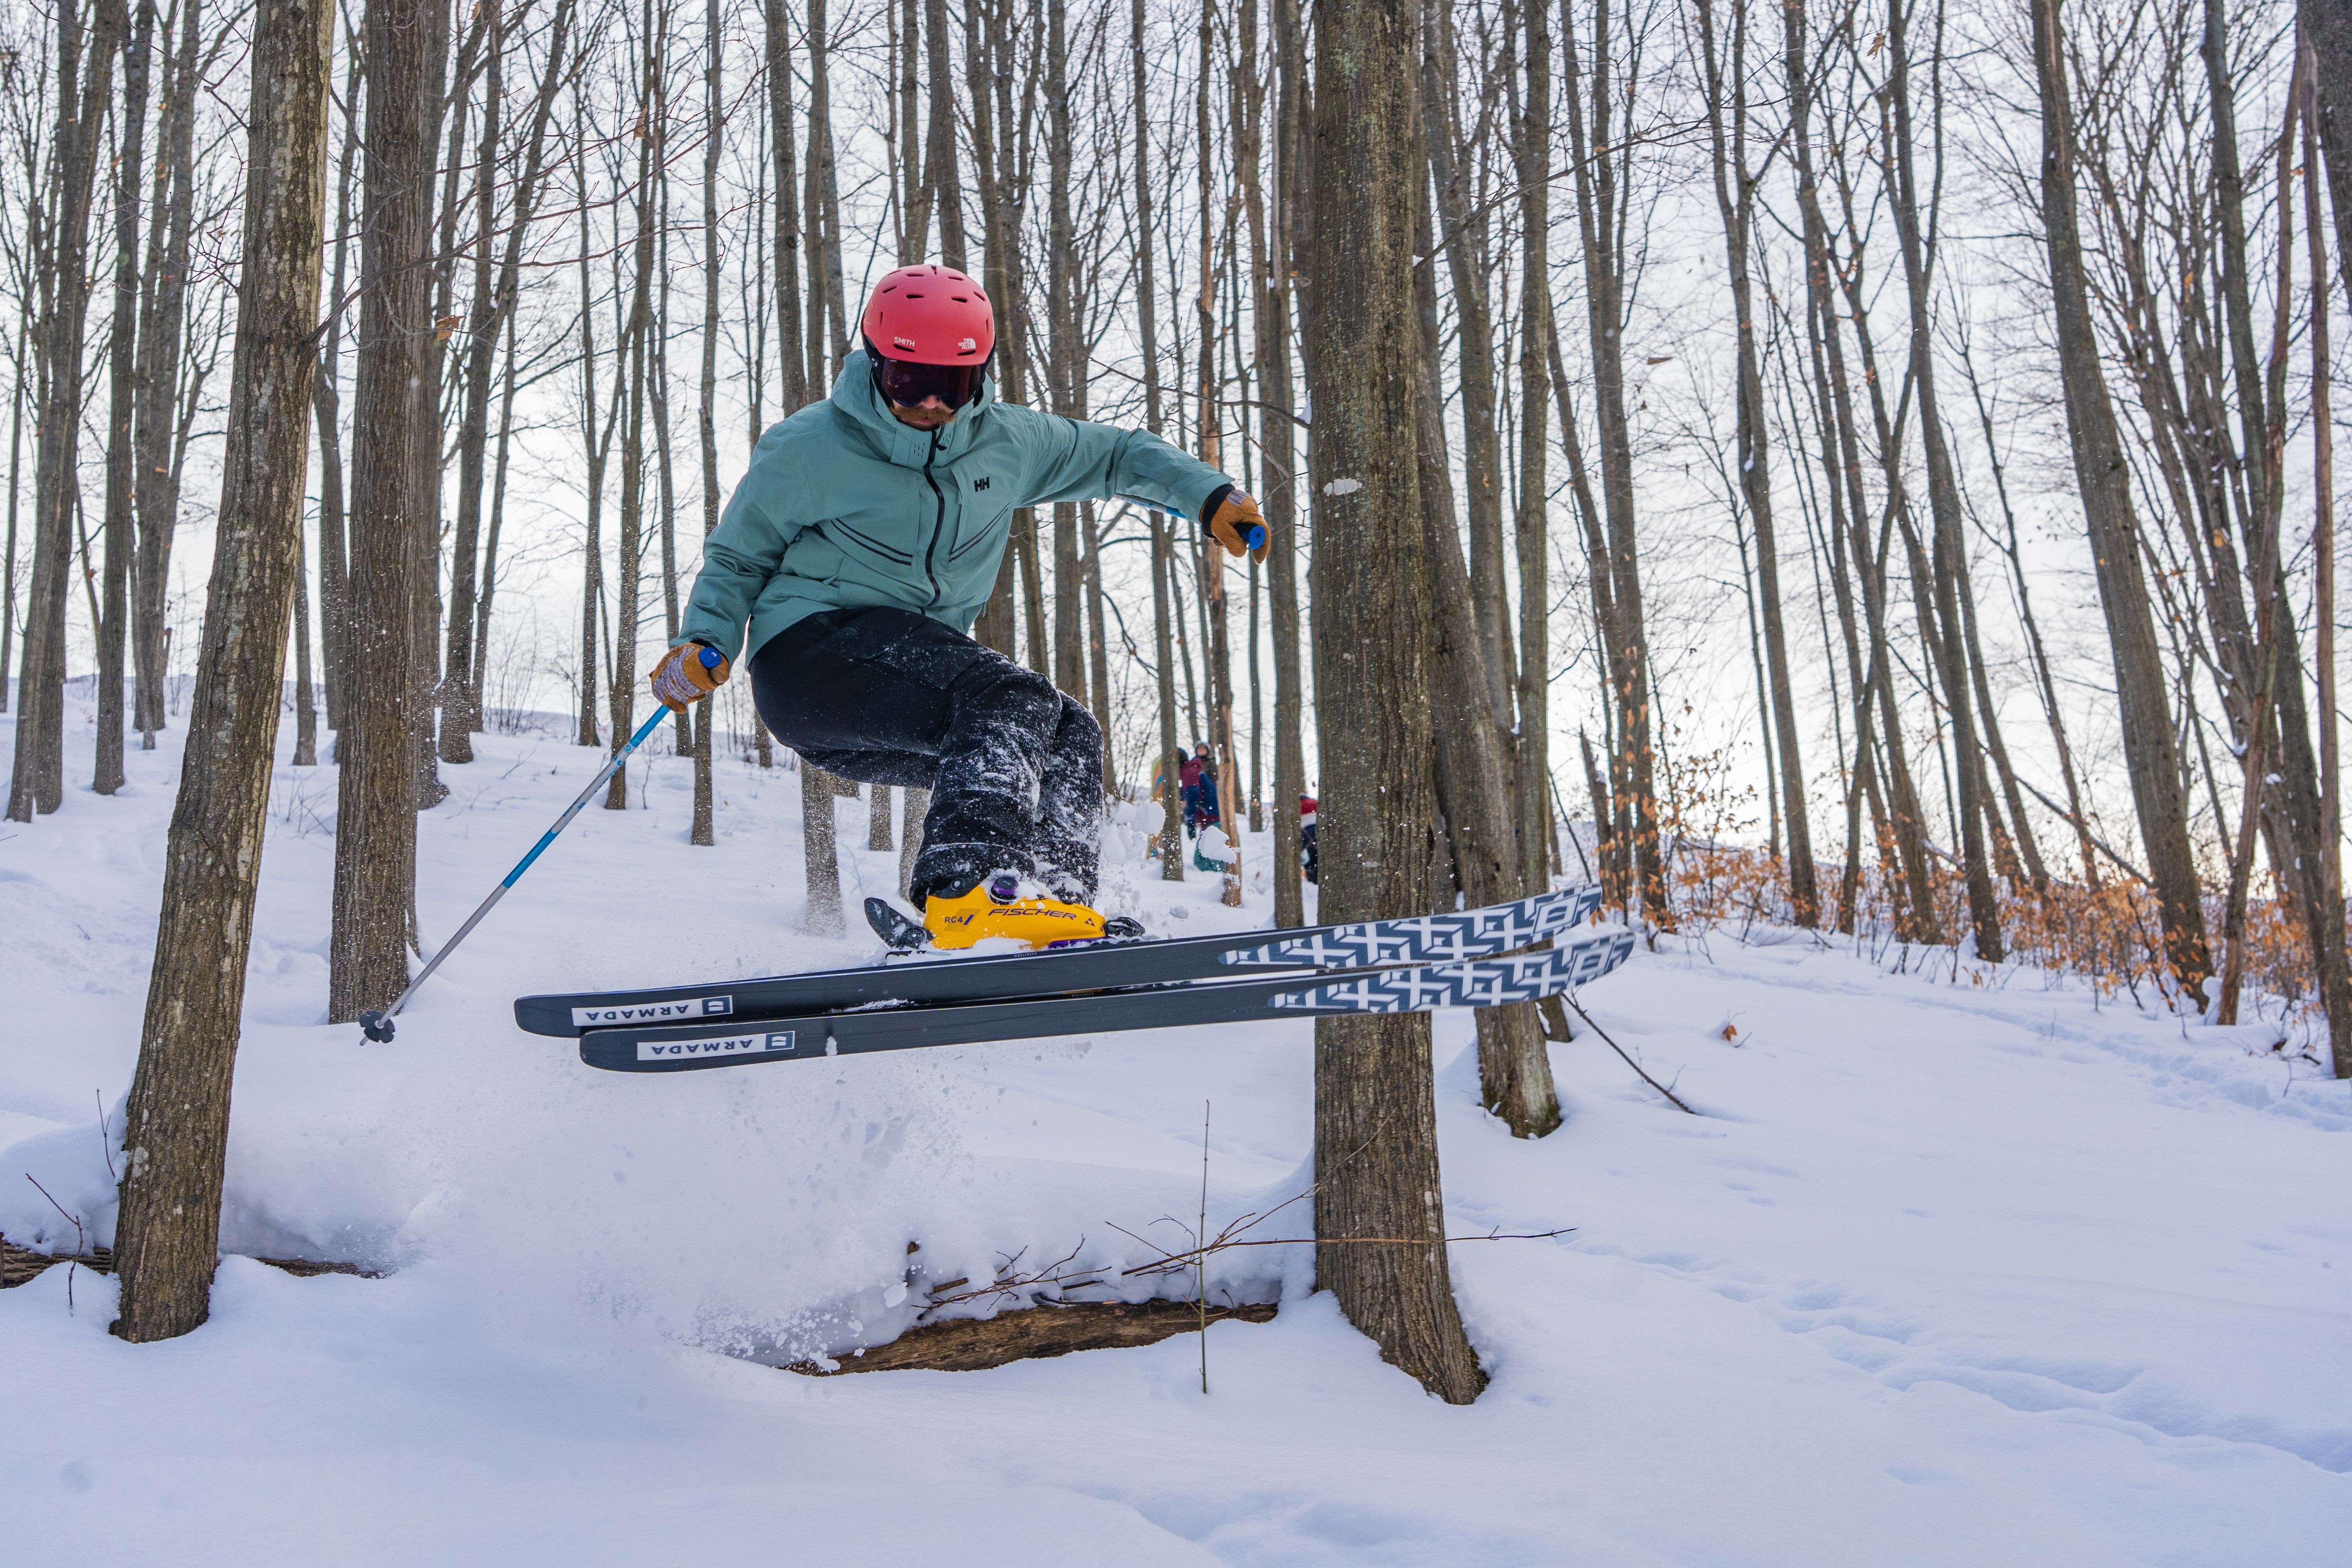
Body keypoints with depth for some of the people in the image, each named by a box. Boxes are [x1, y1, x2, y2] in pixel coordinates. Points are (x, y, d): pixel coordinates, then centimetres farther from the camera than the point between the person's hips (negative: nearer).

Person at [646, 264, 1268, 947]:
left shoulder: (1006, 443, 9)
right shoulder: (808, 450, -3)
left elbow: (1112, 454, 22)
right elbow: (736, 560, 6)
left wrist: (1208, 495, 11)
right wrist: (705, 643, -10)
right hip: (810, 651, -7)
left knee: (1069, 733, -9)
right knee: (1014, 702, -28)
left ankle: (1057, 895, -20)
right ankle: (967, 888, -44)